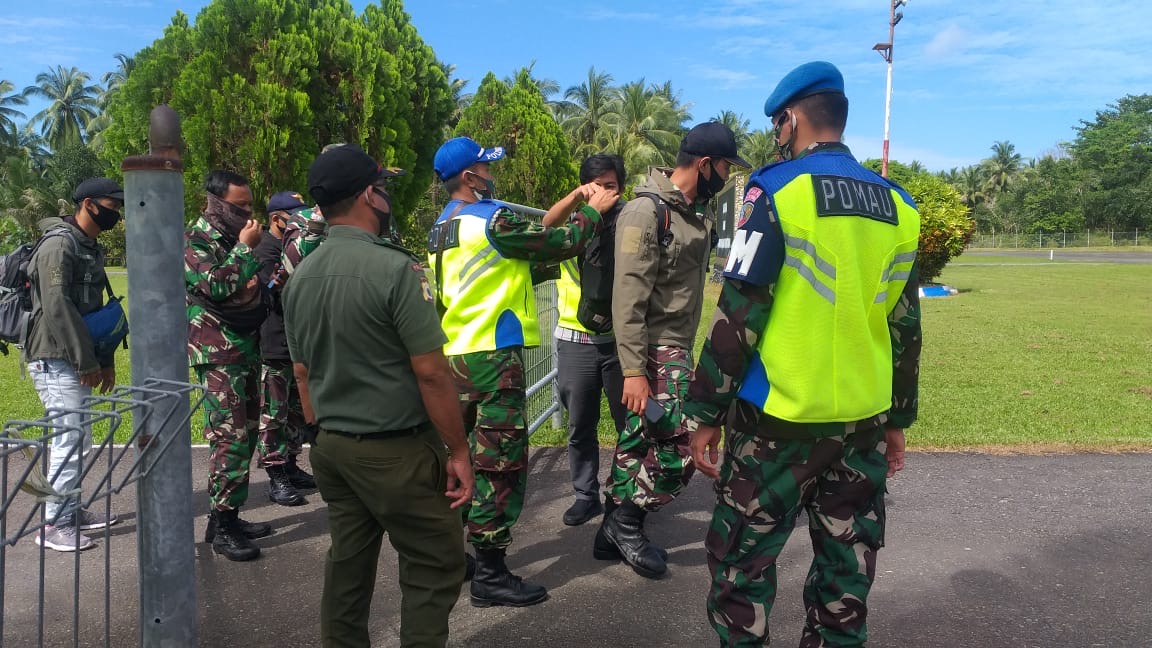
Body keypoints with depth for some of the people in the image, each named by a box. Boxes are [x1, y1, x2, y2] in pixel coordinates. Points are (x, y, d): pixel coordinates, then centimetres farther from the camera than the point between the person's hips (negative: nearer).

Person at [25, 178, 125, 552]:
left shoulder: (92, 249, 15)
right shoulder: (59, 244, -14)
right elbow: (57, 307, -21)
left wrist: (105, 360, 15)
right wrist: (87, 361, -19)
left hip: (77, 361, 9)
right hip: (56, 360, -9)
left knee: (78, 438, 15)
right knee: (70, 439, -8)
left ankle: (71, 509, 27)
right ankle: (54, 525, 2)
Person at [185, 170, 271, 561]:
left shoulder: (235, 237, 16)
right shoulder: (196, 240, -9)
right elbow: (215, 286, -24)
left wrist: (258, 285, 8)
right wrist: (245, 248, -18)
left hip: (247, 349, 9)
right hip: (218, 353, -9)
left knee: (247, 434, 11)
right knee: (231, 438, -10)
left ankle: (231, 515, 20)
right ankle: (220, 526, -2)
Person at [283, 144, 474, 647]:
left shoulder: (300, 276, 5)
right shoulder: (395, 267, -18)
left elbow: (302, 373, 12)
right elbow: (430, 373, -18)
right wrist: (459, 451, -10)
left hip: (332, 449, 7)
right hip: (397, 450, -7)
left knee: (347, 567, 17)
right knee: (433, 567, 7)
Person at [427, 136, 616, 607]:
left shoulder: (441, 228, 14)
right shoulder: (492, 219, -13)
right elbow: (562, 244, -8)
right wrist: (593, 211, 8)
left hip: (453, 354, 9)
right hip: (491, 355, -9)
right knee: (499, 462, -3)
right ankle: (490, 575, 4)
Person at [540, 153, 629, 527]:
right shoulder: (572, 221, 5)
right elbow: (548, 224, -19)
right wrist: (578, 195, -32)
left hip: (620, 338, -1)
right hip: (576, 339, 1)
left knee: (630, 422, 7)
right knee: (580, 426, 11)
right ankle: (586, 495, 25)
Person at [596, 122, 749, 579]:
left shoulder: (699, 212, 11)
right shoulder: (646, 212, -16)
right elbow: (628, 296, -21)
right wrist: (633, 370, -25)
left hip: (677, 345, 8)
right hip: (657, 348, -8)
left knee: (640, 441, 13)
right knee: (684, 444, -8)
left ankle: (615, 532, 24)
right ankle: (627, 522, 10)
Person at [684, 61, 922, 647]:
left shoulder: (776, 189, -8)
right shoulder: (897, 207, 9)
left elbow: (738, 315, -12)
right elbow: (904, 327, 12)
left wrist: (706, 413, -6)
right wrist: (897, 419, 21)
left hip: (779, 417, -5)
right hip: (864, 420, 6)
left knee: (742, 561, 8)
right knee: (847, 566, 14)